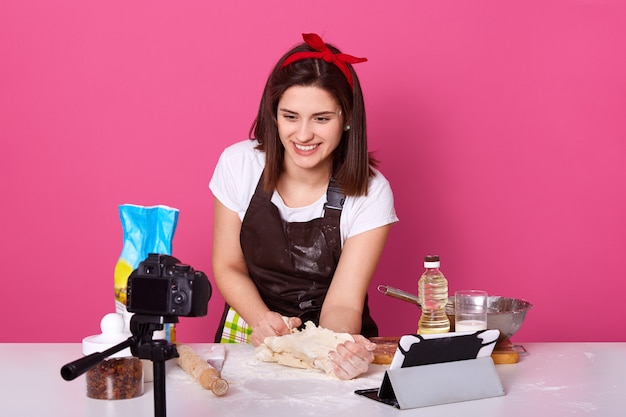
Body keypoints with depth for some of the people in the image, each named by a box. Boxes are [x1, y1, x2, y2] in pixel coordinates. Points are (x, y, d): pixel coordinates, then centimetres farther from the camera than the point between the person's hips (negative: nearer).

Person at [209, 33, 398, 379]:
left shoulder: (370, 194, -13)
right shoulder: (239, 164, -8)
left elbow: (342, 304, -16)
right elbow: (228, 267, 1)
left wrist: (343, 348, -38)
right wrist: (261, 319, -18)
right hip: (248, 340, 1)